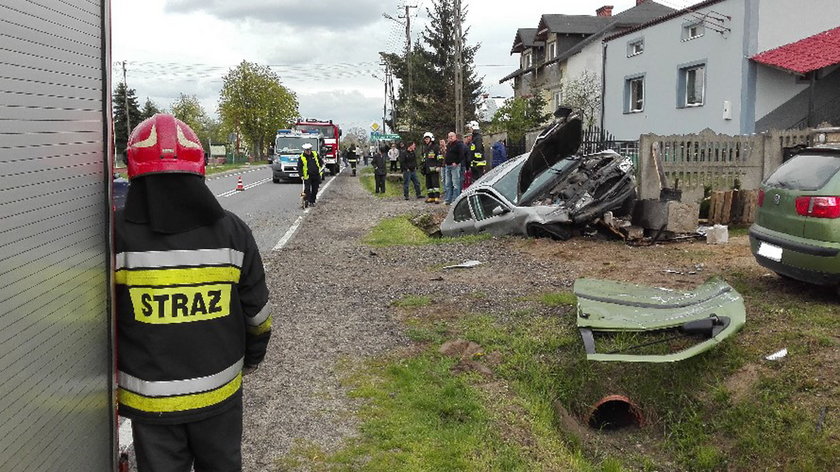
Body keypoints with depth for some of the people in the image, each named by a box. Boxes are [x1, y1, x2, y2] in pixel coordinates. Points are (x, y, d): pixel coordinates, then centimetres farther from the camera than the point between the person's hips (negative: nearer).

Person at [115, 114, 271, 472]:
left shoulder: (116, 234, -13)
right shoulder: (231, 231, -8)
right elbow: (257, 311, 1)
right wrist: (252, 358, 20)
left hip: (149, 398, -1)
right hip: (219, 390, 1)